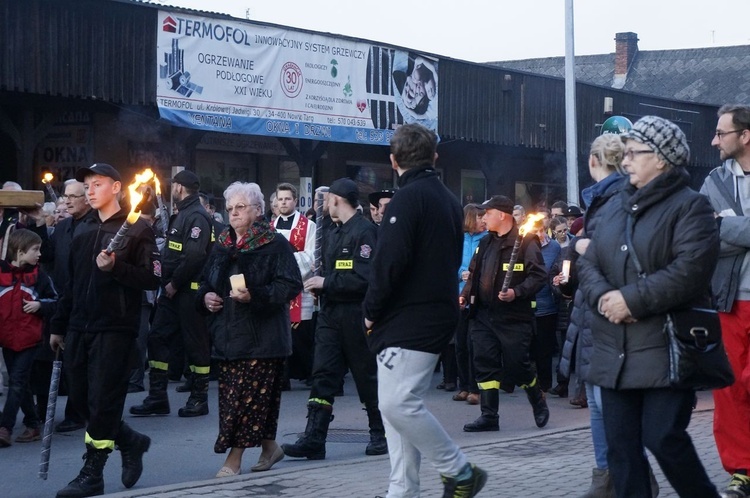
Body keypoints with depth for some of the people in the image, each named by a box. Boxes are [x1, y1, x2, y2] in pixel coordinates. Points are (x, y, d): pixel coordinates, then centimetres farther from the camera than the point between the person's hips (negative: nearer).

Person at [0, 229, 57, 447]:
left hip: (29, 339, -2)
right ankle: (33, 425, 23)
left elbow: (54, 301, 7)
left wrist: (39, 305, -11)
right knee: (20, 384, 10)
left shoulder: (39, 275, 1)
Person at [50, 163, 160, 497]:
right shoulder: (83, 230, 15)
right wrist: (58, 325, 19)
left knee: (102, 401, -5)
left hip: (115, 329, -7)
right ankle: (131, 442, 28)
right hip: (80, 328, 7)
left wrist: (114, 267, -23)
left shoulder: (137, 229, -4)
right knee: (80, 397, 8)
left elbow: (152, 278, -11)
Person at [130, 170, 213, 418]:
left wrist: (174, 283, -17)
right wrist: (168, 281, 9)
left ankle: (199, 399, 8)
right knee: (157, 337, 6)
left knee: (196, 343, 0)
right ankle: (157, 398, 9)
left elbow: (194, 256, -24)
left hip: (190, 290, -10)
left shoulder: (197, 217, -13)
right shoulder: (182, 214, 18)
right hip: (174, 289, 10)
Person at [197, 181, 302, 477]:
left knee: (247, 397, -7)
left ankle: (234, 460, -3)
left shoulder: (275, 245, -6)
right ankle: (269, 447, 26)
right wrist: (205, 296, 3)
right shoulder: (222, 246, 15)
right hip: (227, 334, 7)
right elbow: (205, 282, 25)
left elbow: (290, 285, -13)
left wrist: (255, 295, -23)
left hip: (261, 337, -7)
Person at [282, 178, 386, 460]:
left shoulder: (364, 232, -12)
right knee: (322, 375, -1)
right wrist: (320, 284, 5)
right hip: (331, 313, 8)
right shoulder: (334, 233, 17)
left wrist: (327, 283, -16)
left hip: (355, 313, -8)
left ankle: (380, 434, 19)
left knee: (367, 376, 4)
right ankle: (314, 439, -4)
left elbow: (365, 278, -21)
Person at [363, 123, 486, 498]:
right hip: (439, 311, 10)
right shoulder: (447, 199, 17)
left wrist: (371, 310, -8)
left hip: (409, 320, -10)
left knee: (398, 404, -12)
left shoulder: (408, 197, -12)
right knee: (398, 404, 10)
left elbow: (390, 260, -20)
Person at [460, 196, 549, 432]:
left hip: (514, 317, -7)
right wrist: (465, 294, 7)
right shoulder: (485, 243, 15)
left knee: (517, 365, -1)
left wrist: (516, 292, -25)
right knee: (485, 363, 2)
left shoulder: (525, 241, -8)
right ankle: (489, 416, 7)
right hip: (484, 315, 7)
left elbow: (538, 275, -14)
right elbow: (474, 274, 23)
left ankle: (539, 403, 25)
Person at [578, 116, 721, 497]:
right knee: (620, 444, 6)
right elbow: (588, 263, 12)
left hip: (666, 347, -7)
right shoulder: (614, 206, 16)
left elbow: (689, 270, -18)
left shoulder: (690, 205, -6)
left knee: (663, 438, -8)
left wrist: (631, 299, -18)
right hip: (615, 350, 7)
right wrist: (603, 296, -9)